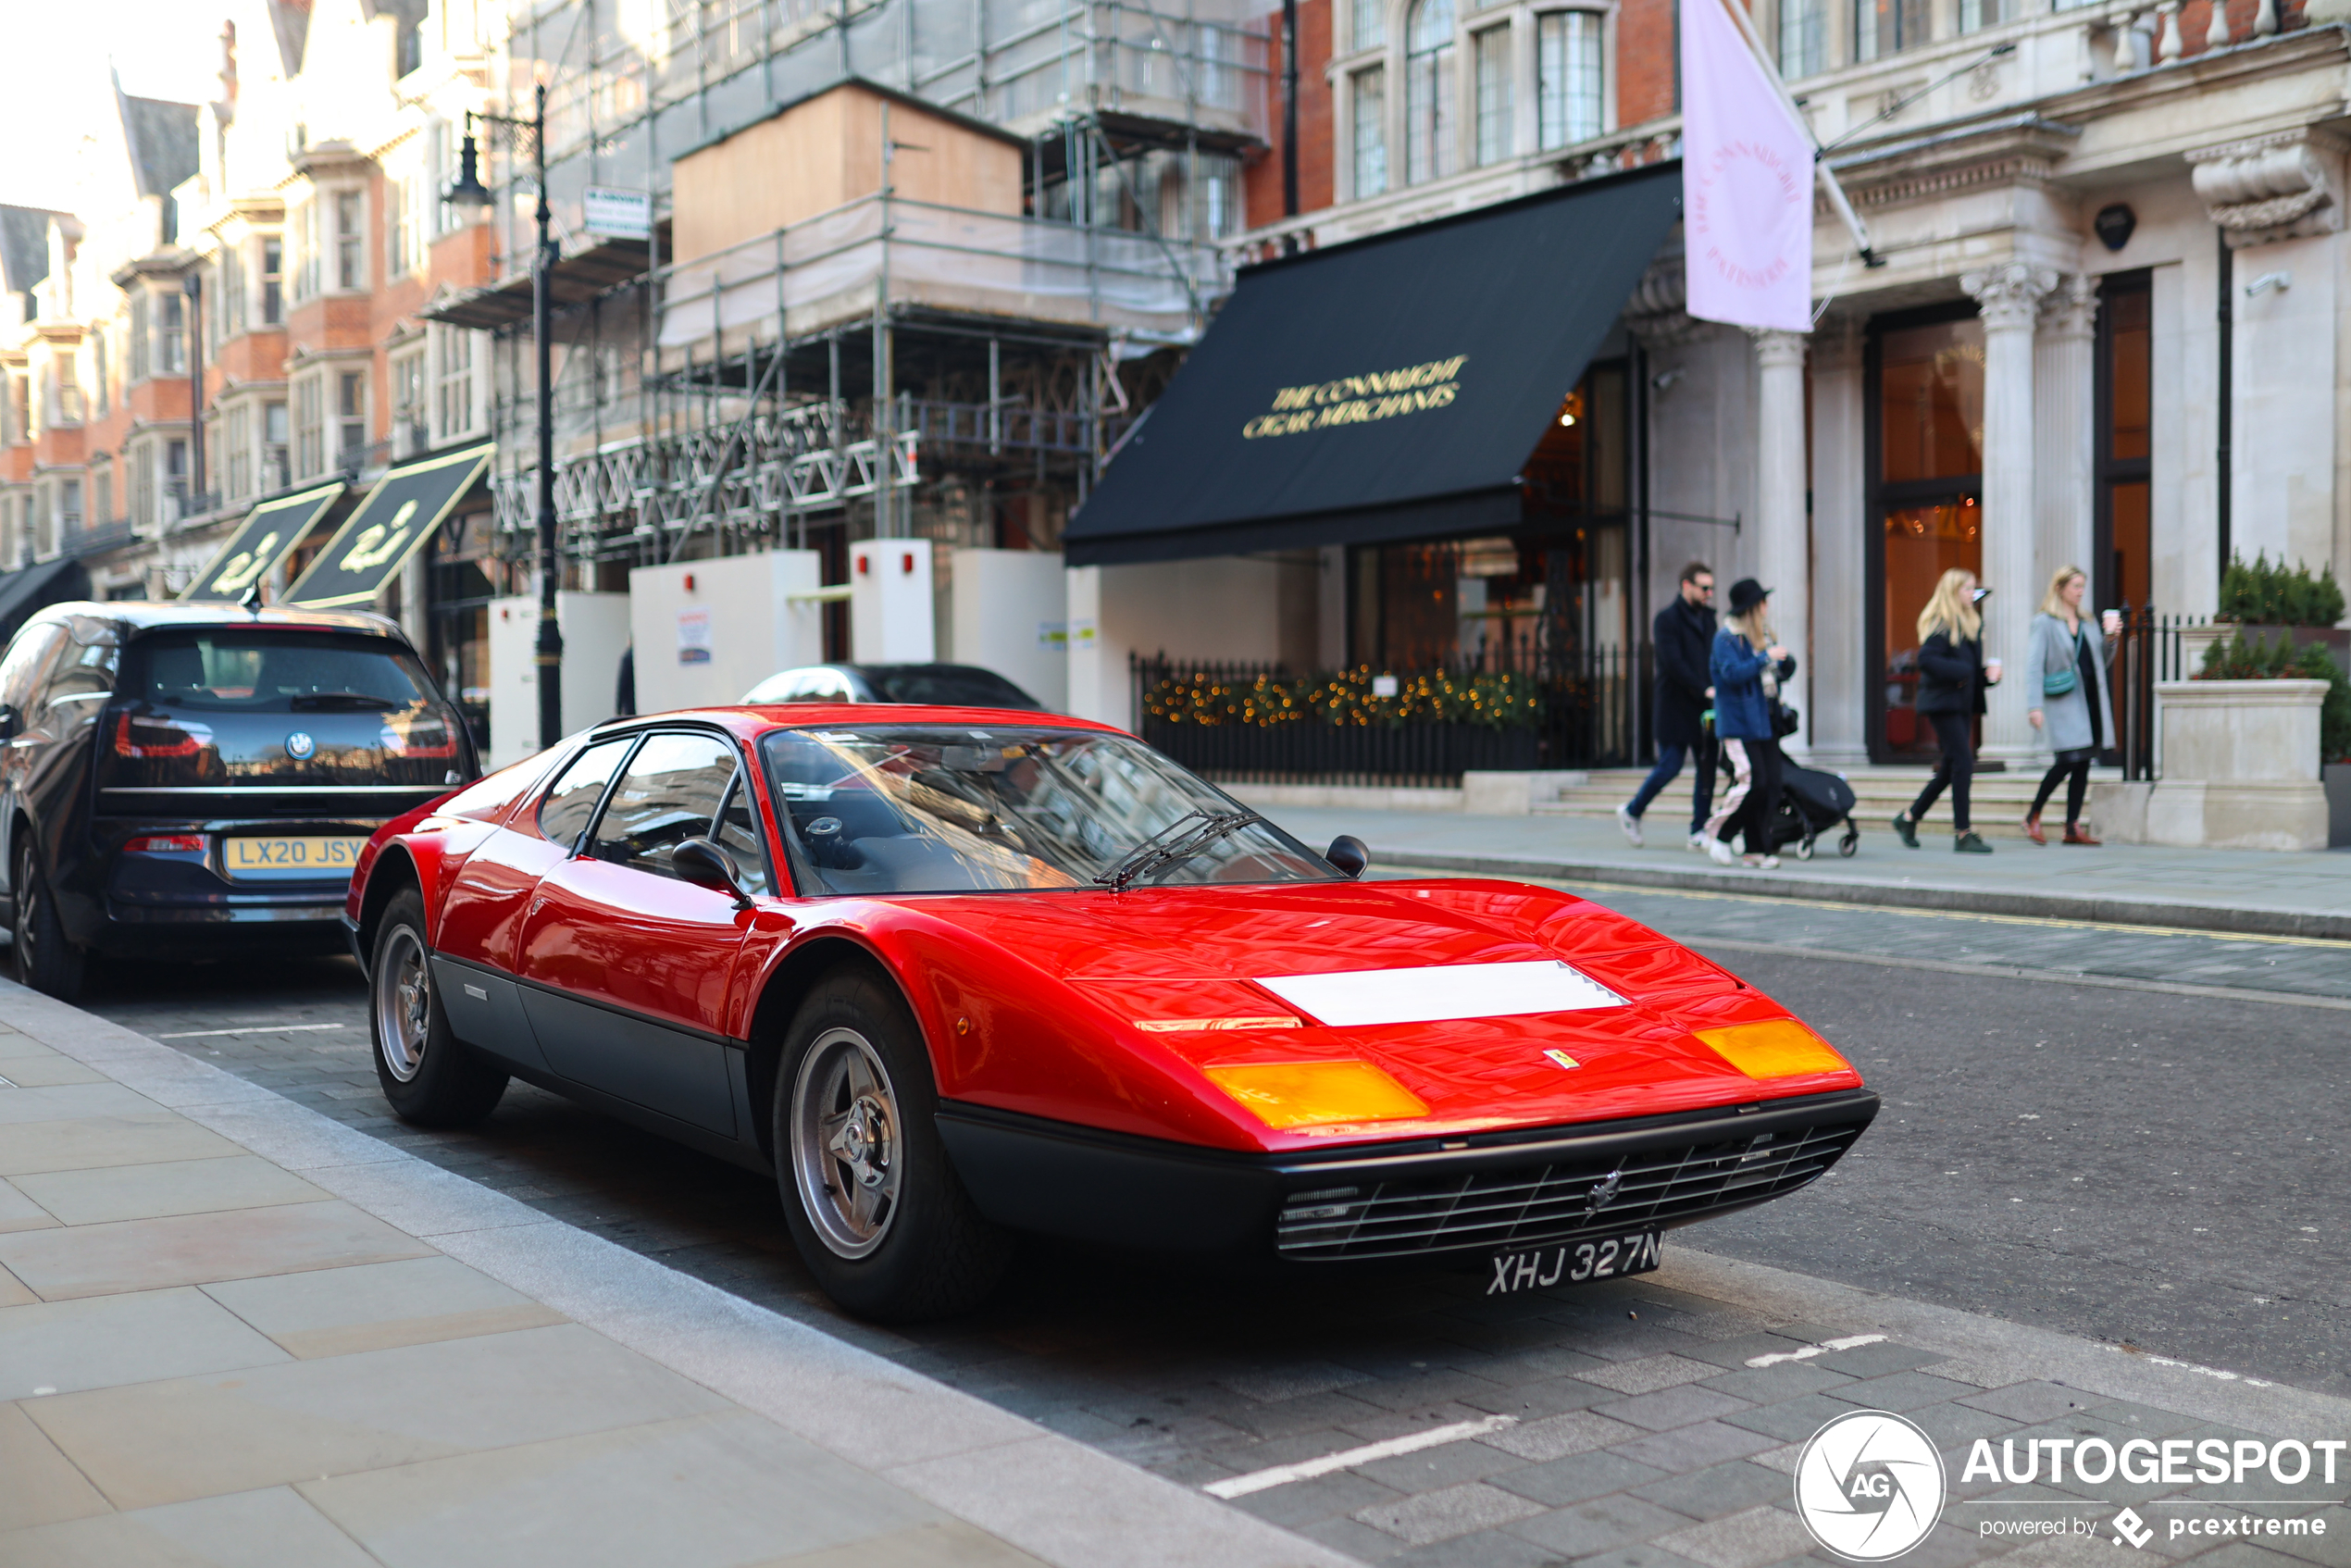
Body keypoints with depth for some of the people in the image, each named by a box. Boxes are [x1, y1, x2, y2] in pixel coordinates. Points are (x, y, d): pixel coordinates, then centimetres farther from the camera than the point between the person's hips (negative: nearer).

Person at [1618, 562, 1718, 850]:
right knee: (1670, 766, -6)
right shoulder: (1667, 619, -8)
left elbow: (1715, 657, 15)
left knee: (1707, 767, 3)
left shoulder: (1707, 617, 14)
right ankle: (1631, 812, 15)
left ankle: (1699, 832, 9)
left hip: (1704, 707, 7)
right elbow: (1674, 664, -16)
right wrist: (1705, 689, -20)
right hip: (1676, 706, -7)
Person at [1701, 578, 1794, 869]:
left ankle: (1757, 850, 5)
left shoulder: (1764, 634, 17)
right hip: (1739, 723, -8)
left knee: (1771, 785, 1)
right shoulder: (1727, 637, -7)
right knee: (1751, 783, -15)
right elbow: (1733, 673, -21)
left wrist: (1785, 661, 0)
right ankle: (1716, 835, 2)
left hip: (1766, 722, 8)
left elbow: (1784, 671, 22)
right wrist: (1766, 657, -21)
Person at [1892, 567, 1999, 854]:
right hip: (1943, 703, -9)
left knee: (1950, 769, 11)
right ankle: (1962, 833, -9)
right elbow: (1927, 659, -22)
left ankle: (1909, 818, 24)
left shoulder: (1970, 623, 17)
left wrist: (1989, 672, 4)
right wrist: (1960, 672, -21)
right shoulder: (1941, 624, -11)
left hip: (1962, 703, 9)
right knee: (1963, 763, -13)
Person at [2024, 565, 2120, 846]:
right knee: (2068, 759, -15)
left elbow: (2101, 662, 21)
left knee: (2083, 763, 3)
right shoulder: (2045, 623, -2)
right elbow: (2034, 666, -8)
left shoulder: (2088, 623, 16)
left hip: (2091, 698, 6)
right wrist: (2035, 706, -16)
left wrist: (2109, 636, 4)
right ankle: (2033, 817, 2)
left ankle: (2073, 827, 6)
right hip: (2064, 701, -6)